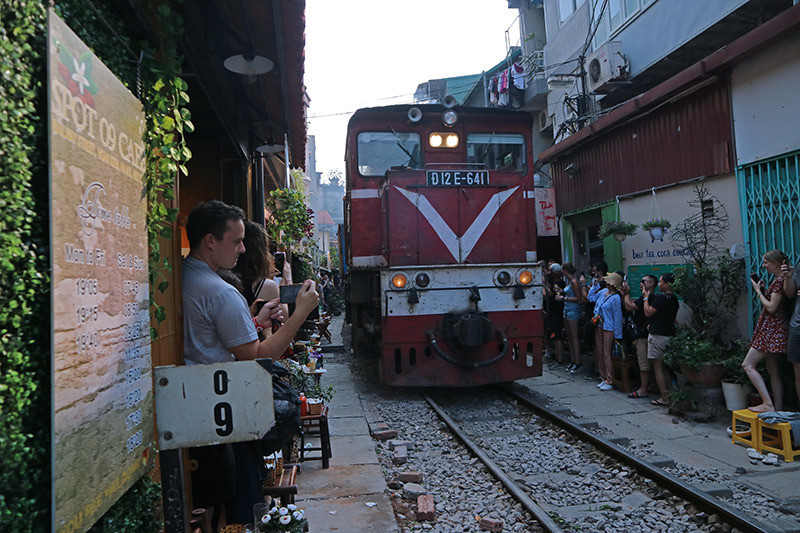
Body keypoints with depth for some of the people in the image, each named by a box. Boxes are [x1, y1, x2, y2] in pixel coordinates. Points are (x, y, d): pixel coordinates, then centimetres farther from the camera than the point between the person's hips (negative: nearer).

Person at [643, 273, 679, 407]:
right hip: (670, 334, 8)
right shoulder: (674, 299, 10)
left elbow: (648, 312, -14)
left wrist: (646, 297, -2)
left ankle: (664, 398, -1)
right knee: (665, 367, 17)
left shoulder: (660, 298, -17)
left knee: (658, 368, -1)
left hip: (658, 335, -8)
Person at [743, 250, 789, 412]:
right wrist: (762, 289, 11)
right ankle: (777, 409, 13)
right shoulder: (778, 280, 16)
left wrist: (759, 291, -7)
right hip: (771, 329, 10)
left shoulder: (780, 280, -14)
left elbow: (771, 307, -17)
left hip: (772, 328, -10)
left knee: (748, 365, -10)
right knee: (773, 371, 11)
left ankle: (768, 404, -11)